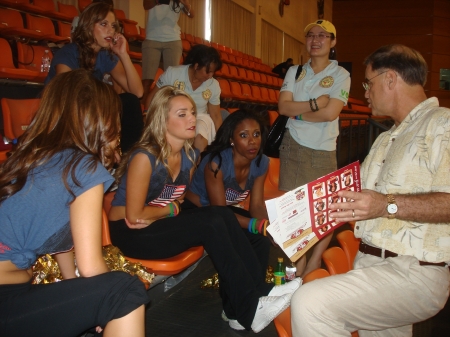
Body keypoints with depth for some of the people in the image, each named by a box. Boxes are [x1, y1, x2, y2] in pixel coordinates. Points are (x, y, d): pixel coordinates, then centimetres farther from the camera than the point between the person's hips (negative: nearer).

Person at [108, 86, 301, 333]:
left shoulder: (190, 156, 0)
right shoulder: (145, 156, -22)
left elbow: (177, 199, 8)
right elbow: (134, 216, -21)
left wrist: (161, 212, -13)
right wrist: (171, 210, -8)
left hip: (158, 222, 7)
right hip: (130, 233, -7)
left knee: (222, 215, -17)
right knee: (212, 226, -24)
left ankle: (258, 291, -15)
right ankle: (250, 309, -17)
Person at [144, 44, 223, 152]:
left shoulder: (214, 85, -5)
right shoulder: (172, 73, -13)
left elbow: (216, 115, 3)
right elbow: (152, 97, -3)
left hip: (199, 118, 2)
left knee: (199, 139, -33)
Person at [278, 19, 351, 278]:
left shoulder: (340, 75, -1)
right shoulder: (294, 72, 9)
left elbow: (330, 113, -14)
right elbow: (283, 106, -4)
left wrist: (297, 111, -6)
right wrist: (313, 104, -16)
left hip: (322, 150, -3)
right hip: (293, 146, 3)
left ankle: (315, 259, 17)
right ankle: (298, 260, 16)